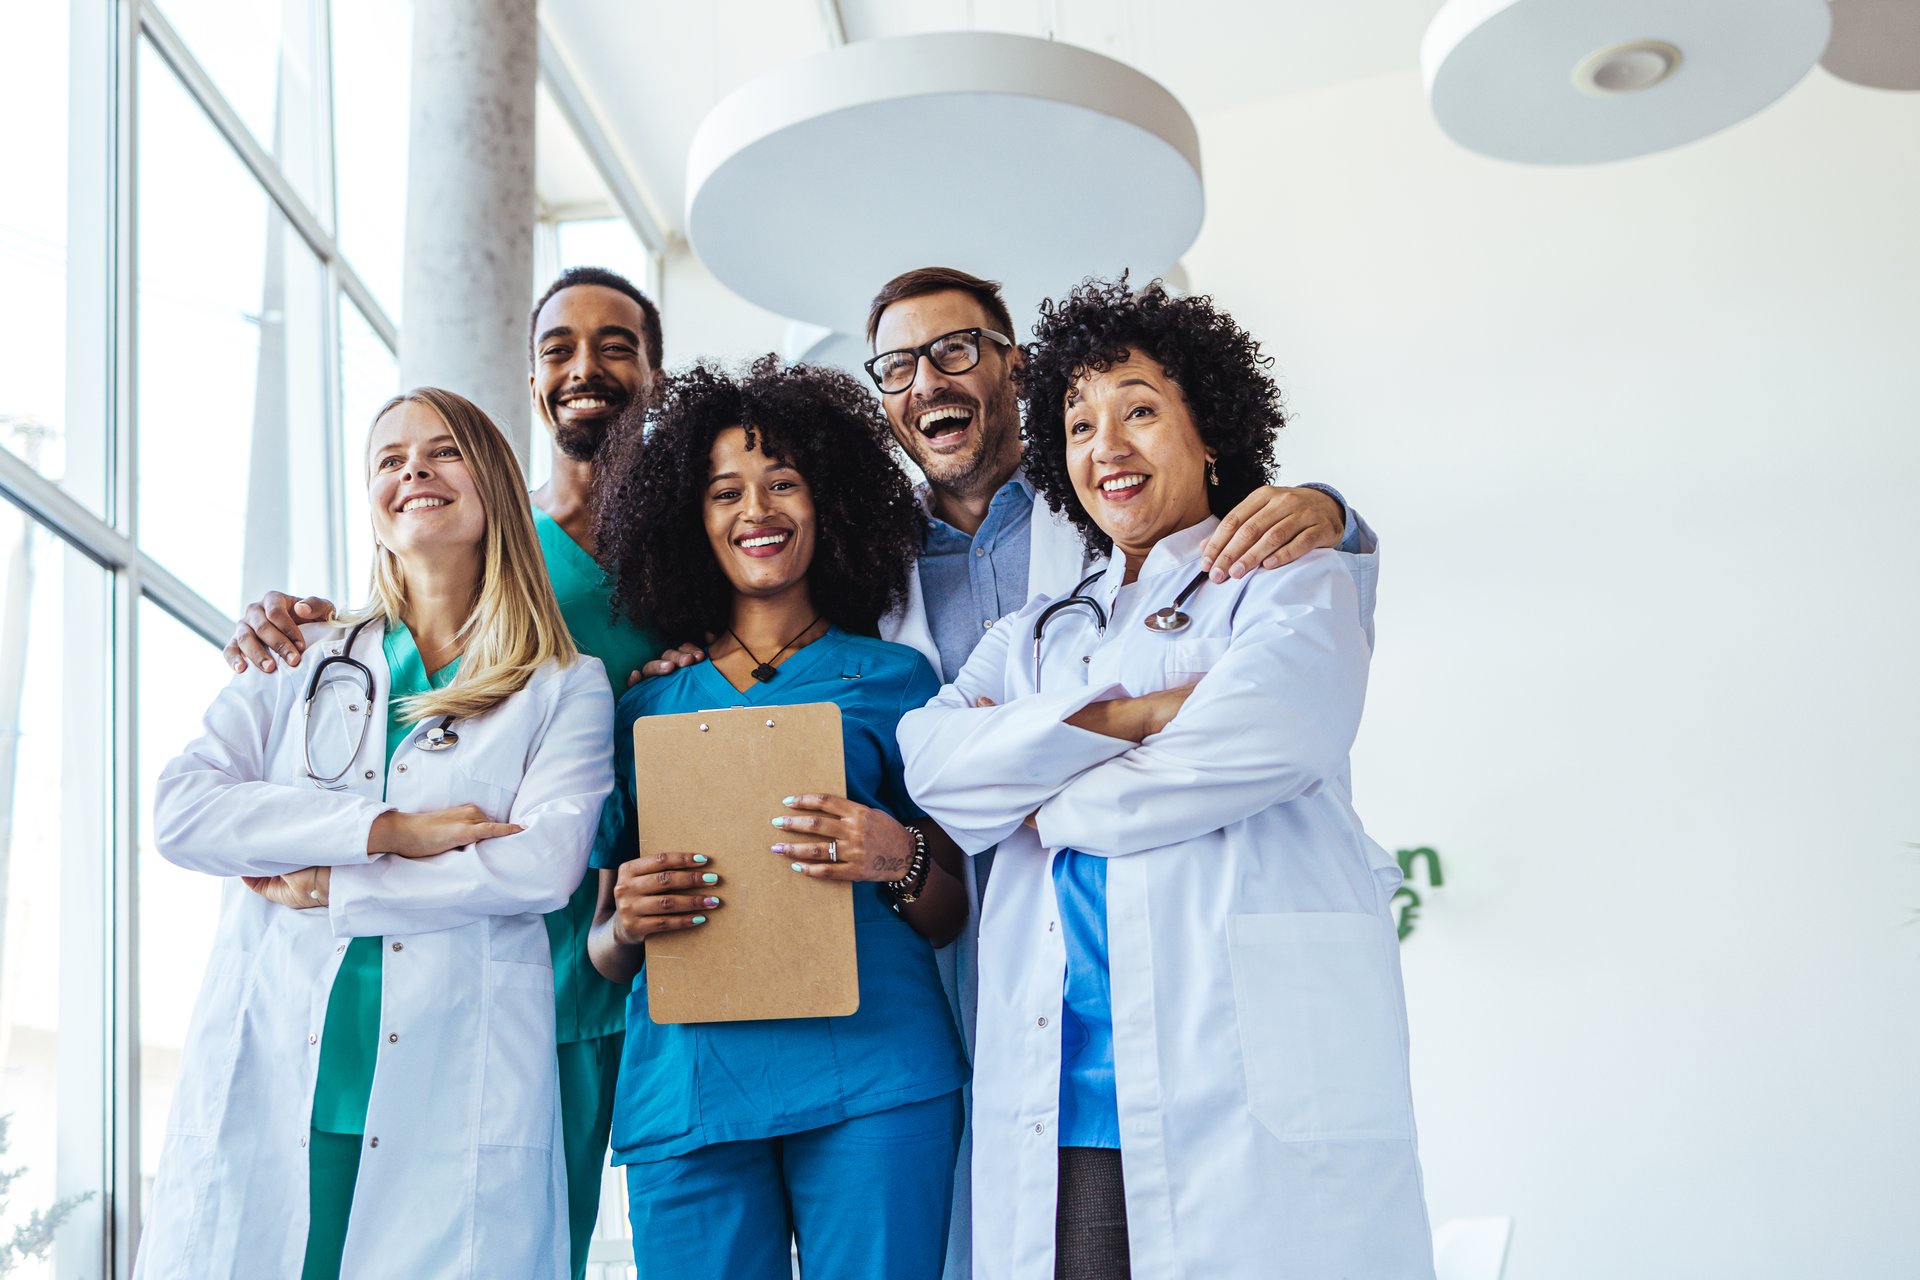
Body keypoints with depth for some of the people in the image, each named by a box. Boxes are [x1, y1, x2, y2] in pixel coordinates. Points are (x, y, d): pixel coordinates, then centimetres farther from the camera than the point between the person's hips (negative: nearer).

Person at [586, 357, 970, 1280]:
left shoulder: (892, 677, 10)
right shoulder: (650, 703, 15)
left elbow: (951, 920, 10)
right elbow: (604, 951, 17)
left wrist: (901, 863, -12)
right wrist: (628, 924, -6)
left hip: (870, 1071, -1)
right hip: (687, 1085, 2)